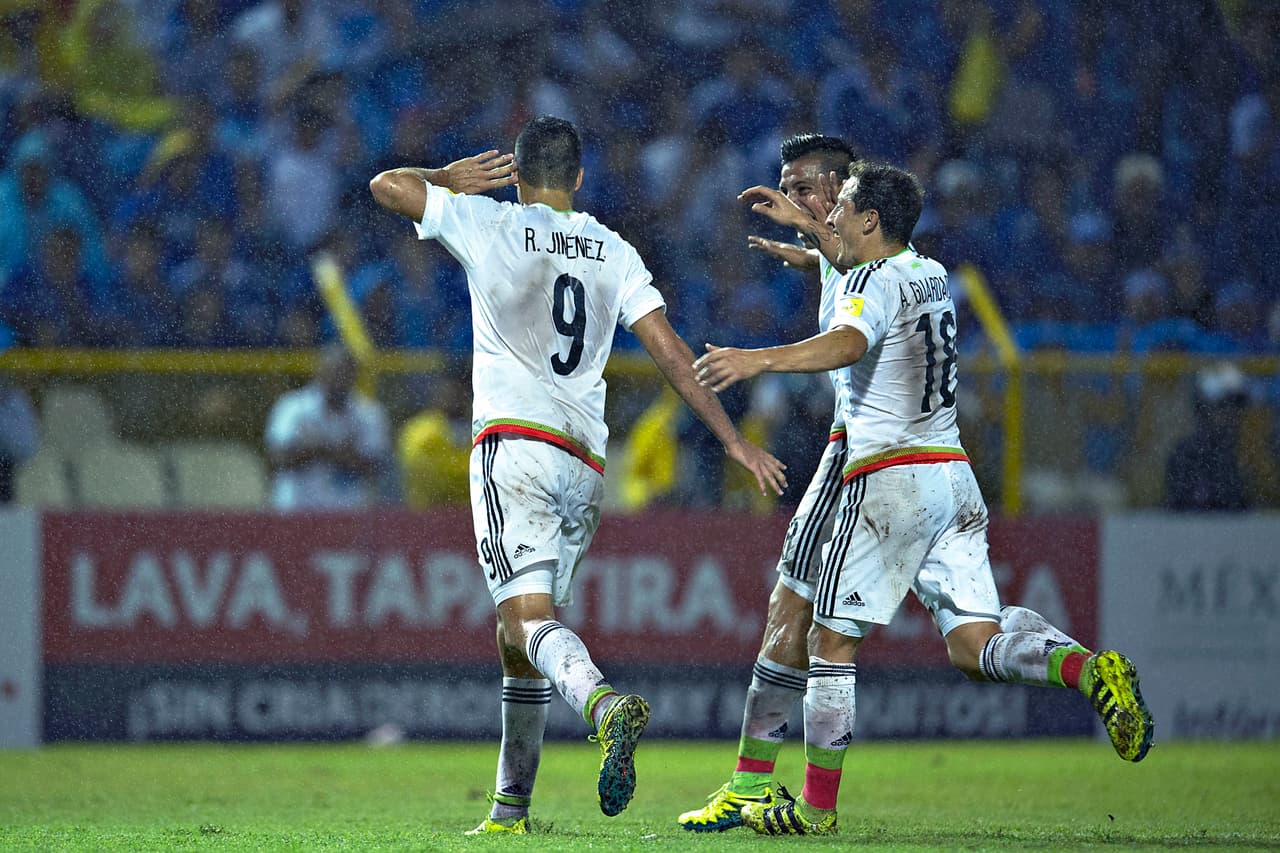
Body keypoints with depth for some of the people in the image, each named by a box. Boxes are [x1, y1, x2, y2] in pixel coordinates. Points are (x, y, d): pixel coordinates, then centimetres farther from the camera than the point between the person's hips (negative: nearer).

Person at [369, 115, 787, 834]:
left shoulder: (490, 224, 5)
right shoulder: (615, 252, 14)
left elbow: (387, 185, 13)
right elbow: (671, 352, 7)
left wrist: (450, 179, 31)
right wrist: (732, 438, 9)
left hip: (514, 444, -5)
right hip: (586, 464, 5)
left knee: (528, 617, -18)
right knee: (517, 634, 15)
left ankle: (607, 705, -48)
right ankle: (512, 807, 15)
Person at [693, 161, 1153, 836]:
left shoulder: (871, 282, -8)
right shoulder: (931, 275, 17)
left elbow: (847, 343, -31)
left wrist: (759, 359, -42)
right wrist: (804, 226, 44)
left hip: (890, 475, -8)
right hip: (954, 474, 8)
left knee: (833, 641, 3)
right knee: (973, 644, 1)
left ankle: (817, 805, 6)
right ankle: (1090, 670, -25)